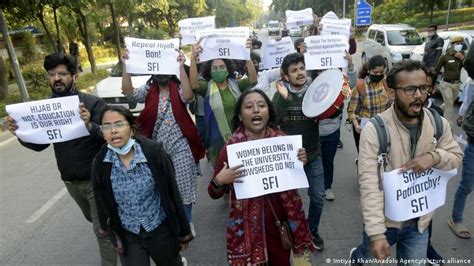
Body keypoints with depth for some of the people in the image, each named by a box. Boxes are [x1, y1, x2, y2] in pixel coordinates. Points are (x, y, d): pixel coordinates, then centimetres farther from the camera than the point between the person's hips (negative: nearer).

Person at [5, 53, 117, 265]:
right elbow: (39, 144, 4)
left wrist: (90, 125, -43)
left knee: (102, 229, 3)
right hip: (69, 181, 6)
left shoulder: (93, 103, -17)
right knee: (95, 220, 27)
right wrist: (20, 133, -16)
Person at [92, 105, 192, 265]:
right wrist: (115, 237, 8)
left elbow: (172, 194, -12)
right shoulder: (100, 164, -12)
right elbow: (103, 204, 1)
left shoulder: (154, 153, -20)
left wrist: (183, 231, -4)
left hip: (160, 229, -1)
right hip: (128, 235, 1)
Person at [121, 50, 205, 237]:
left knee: (183, 184, 7)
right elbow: (128, 93, -12)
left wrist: (181, 66, -28)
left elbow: (187, 96, -23)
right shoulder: (148, 90, 5)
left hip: (180, 145, -2)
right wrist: (126, 66, -21)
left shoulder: (178, 89, -1)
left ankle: (187, 221, 26)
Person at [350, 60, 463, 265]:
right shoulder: (374, 130, -24)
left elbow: (457, 156, 5)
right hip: (384, 219, -3)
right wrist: (377, 233, -29)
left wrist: (435, 156, -20)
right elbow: (369, 183, -26)